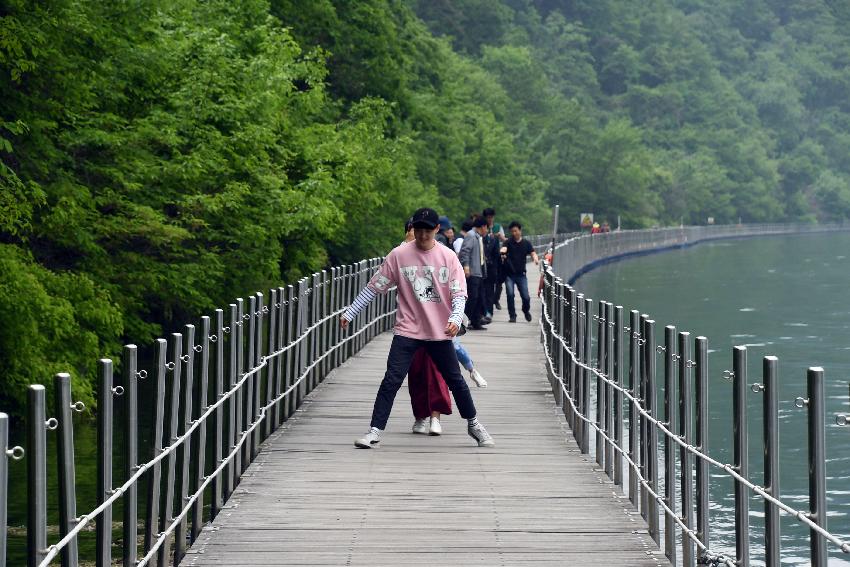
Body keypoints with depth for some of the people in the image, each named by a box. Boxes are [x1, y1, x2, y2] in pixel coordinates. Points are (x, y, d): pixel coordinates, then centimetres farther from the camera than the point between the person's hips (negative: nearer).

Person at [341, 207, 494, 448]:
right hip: (407, 329, -1)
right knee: (391, 380, -11)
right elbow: (374, 287, 1)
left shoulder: (448, 257, -1)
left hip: (439, 332, 1)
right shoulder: (399, 255, -4)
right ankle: (374, 431, -7)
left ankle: (473, 424, 29)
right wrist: (350, 313, -1)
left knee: (455, 381, 10)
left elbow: (459, 293, -4)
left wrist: (455, 319, -23)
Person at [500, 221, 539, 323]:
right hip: (509, 274, -1)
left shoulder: (526, 243, 7)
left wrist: (535, 258, -25)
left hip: (521, 274, 1)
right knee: (510, 294, -11)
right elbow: (504, 248, -18)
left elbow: (533, 253, 0)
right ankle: (512, 315, 3)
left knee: (525, 296, -2)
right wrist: (502, 252, -44)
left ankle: (526, 311, 29)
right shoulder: (509, 242, 1)